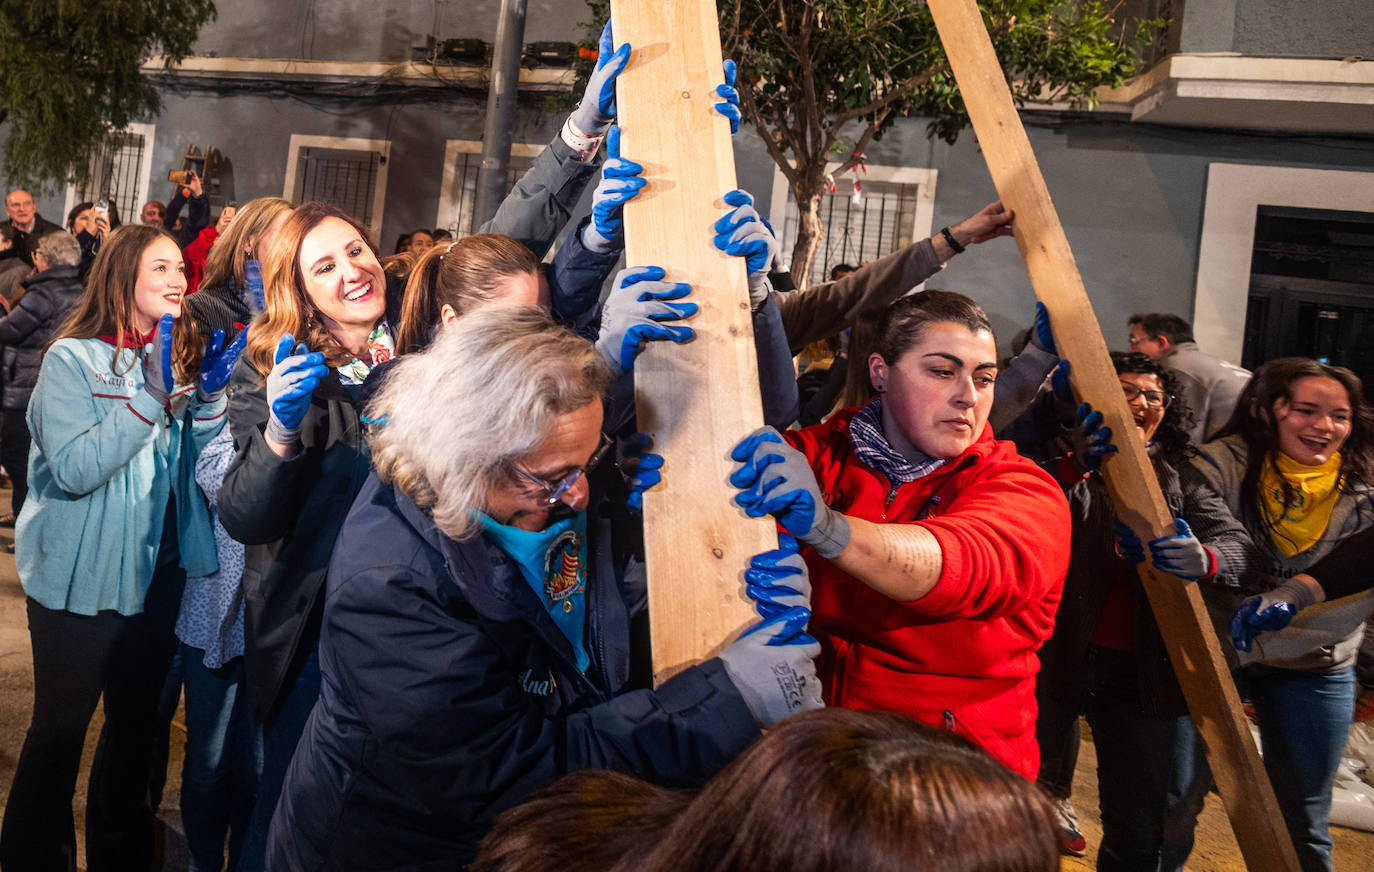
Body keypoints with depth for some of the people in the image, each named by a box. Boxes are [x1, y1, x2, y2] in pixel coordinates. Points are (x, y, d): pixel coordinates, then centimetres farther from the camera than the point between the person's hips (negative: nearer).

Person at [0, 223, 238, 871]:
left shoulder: (180, 352, 5)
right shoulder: (74, 357, -12)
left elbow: (193, 463, 4)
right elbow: (74, 469, -23)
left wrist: (210, 393, -11)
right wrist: (153, 394, -27)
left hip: (160, 571, 6)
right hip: (82, 578, -5)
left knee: (137, 719, 18)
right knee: (60, 727, 7)